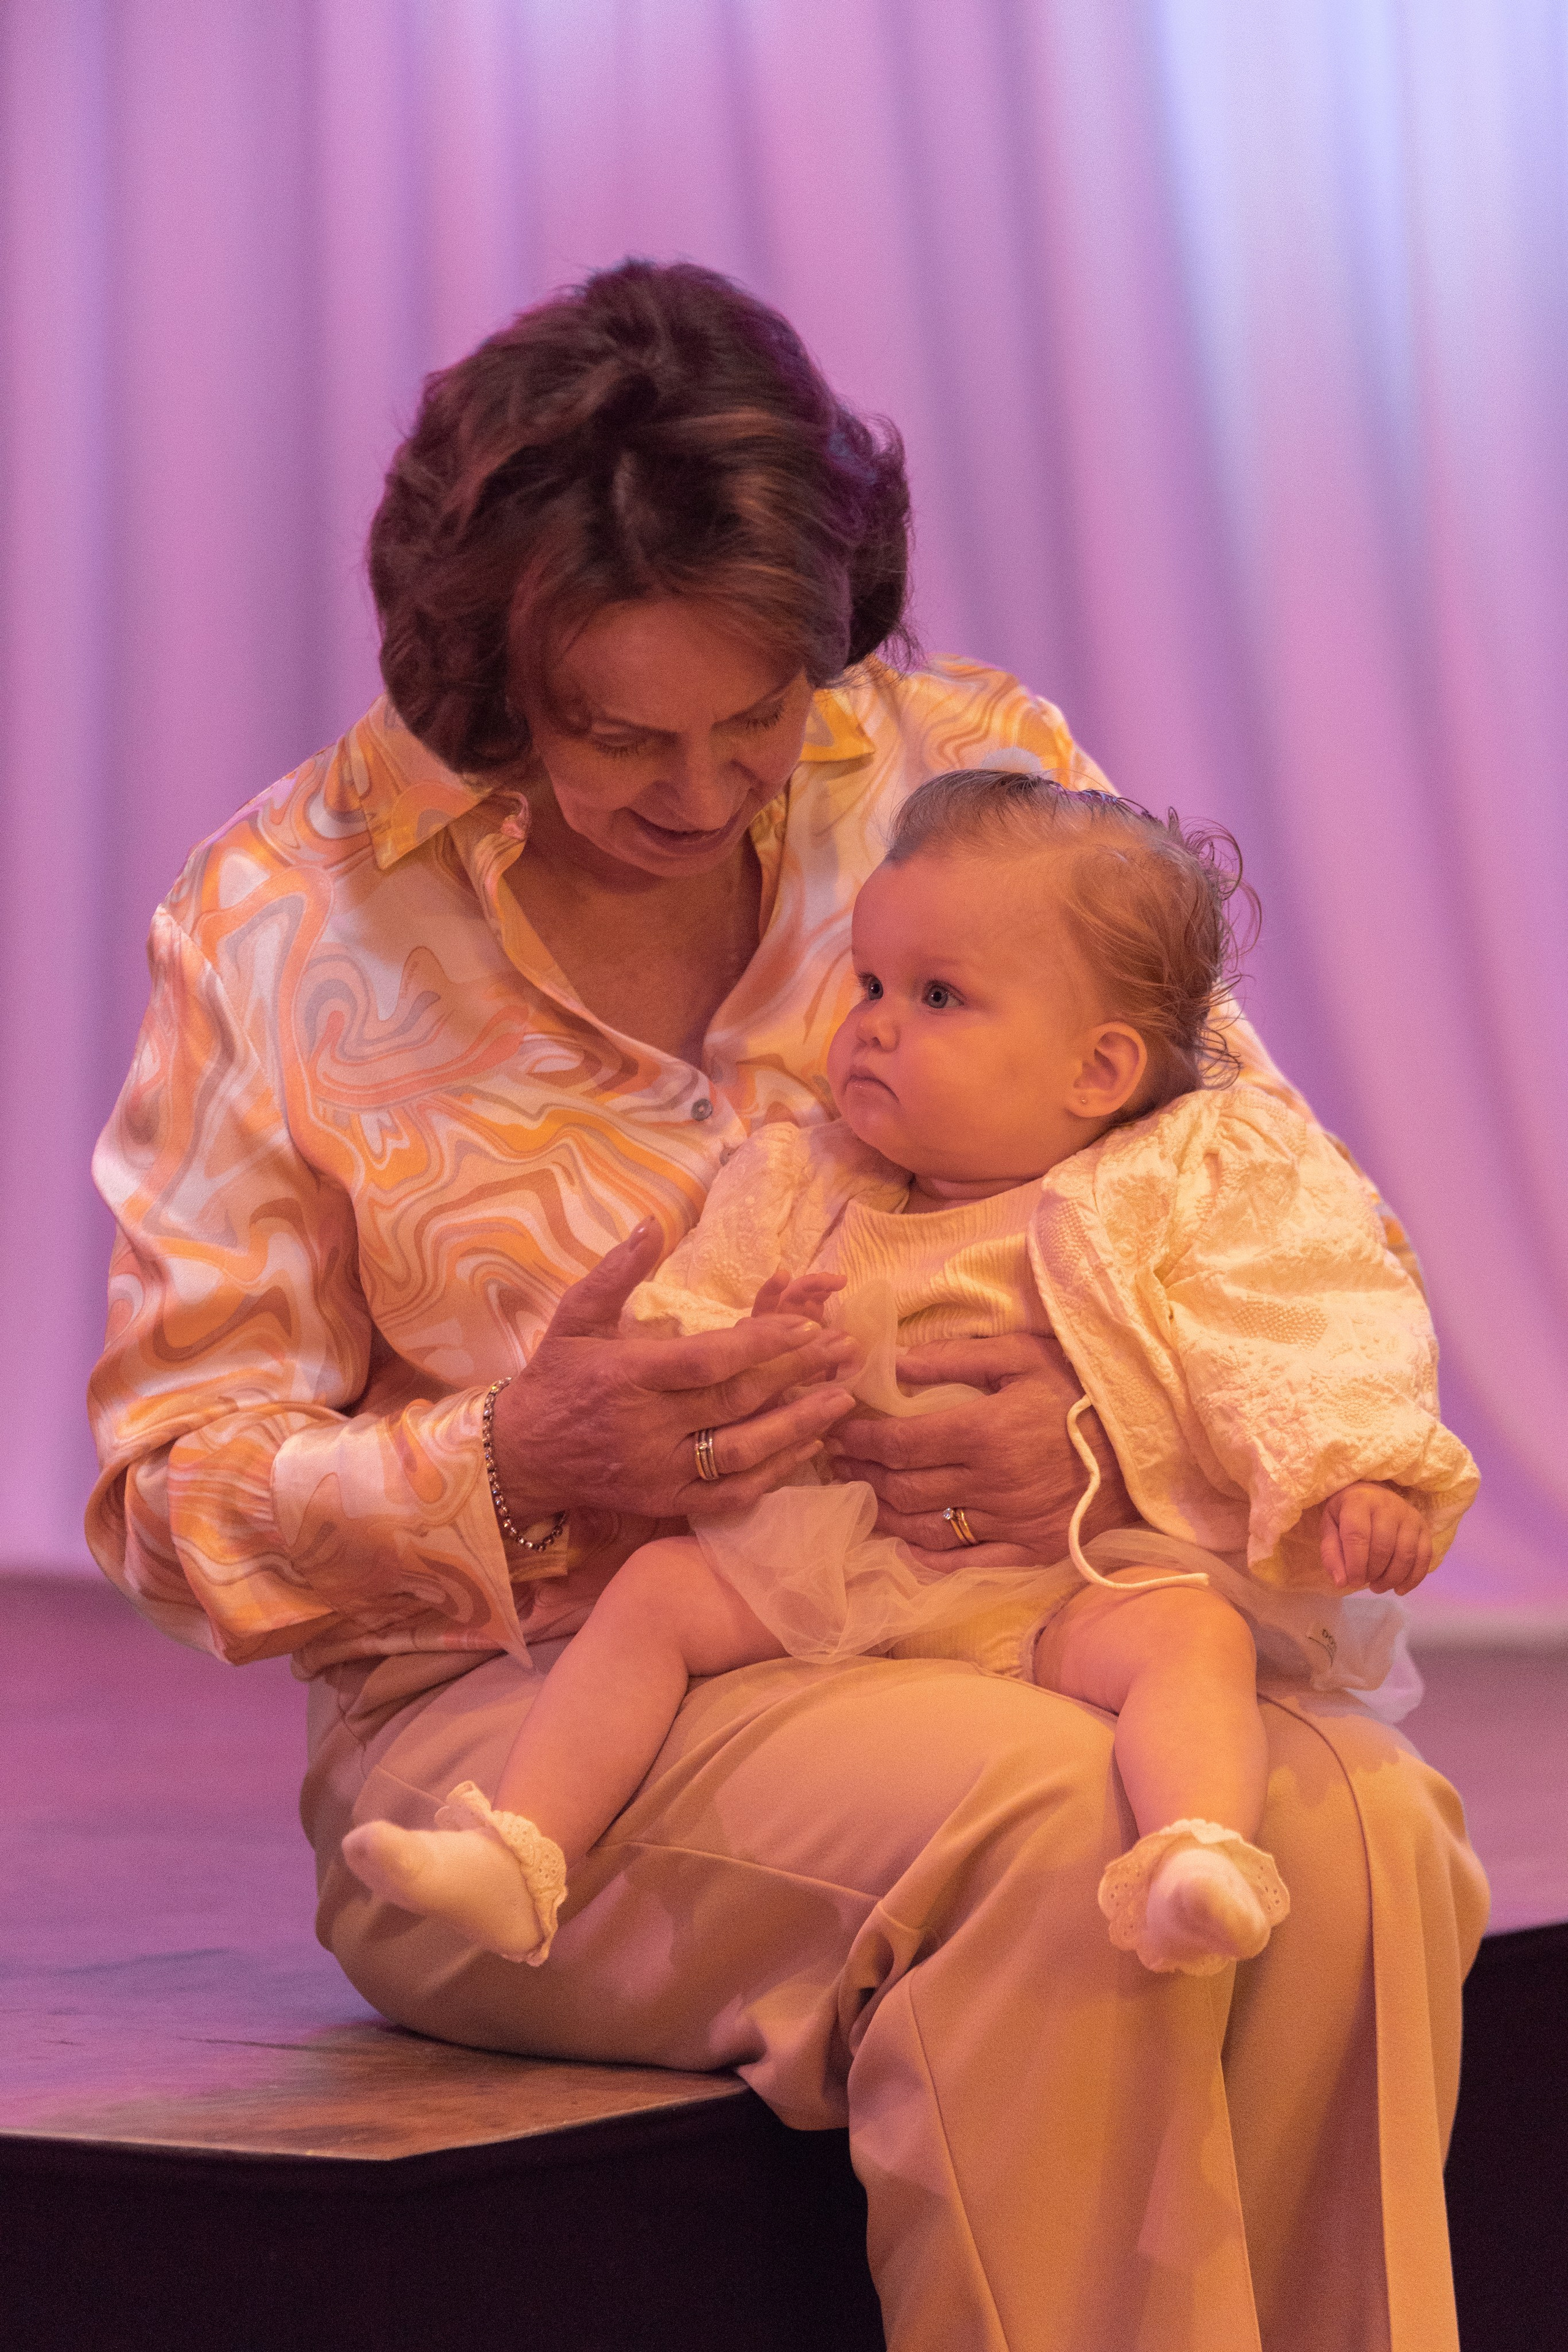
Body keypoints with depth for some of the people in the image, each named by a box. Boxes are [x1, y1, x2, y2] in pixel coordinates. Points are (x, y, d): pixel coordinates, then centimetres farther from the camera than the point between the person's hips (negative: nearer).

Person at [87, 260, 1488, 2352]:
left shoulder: (976, 772, 5)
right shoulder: (288, 920, 1)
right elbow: (175, 1490, 3)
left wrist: (1128, 1431, -17)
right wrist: (518, 1464, -17)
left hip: (987, 1636, 3)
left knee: (1362, 1830, -30)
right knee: (1051, 1826, -34)